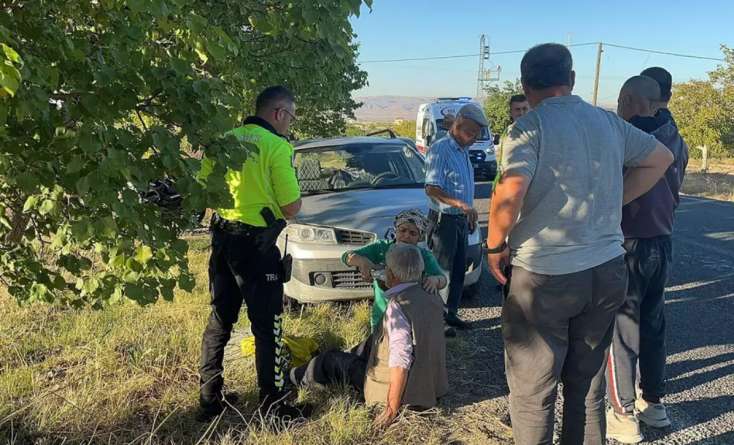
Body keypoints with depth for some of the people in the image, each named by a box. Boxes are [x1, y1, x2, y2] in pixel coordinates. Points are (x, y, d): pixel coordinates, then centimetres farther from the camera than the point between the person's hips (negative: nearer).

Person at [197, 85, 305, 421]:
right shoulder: (277, 146, -13)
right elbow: (291, 208, -13)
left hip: (221, 236, 7)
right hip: (255, 243, -7)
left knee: (219, 320, 17)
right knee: (267, 327, 4)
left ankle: (209, 399, 26)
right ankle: (272, 404, 13)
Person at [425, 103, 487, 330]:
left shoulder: (463, 151, 13)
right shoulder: (440, 149, -15)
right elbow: (432, 189, -23)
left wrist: (470, 215, 22)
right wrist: (460, 204, -32)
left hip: (461, 220, 9)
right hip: (444, 220, -9)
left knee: (458, 271, 14)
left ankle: (451, 313, 26)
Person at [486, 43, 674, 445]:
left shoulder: (529, 126, -12)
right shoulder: (609, 122, 7)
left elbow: (510, 192, -26)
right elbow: (661, 158, 19)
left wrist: (495, 246, -11)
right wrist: (614, 202, 15)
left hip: (543, 276, -6)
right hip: (608, 272, 6)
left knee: (532, 393, 9)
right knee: (588, 386, 20)